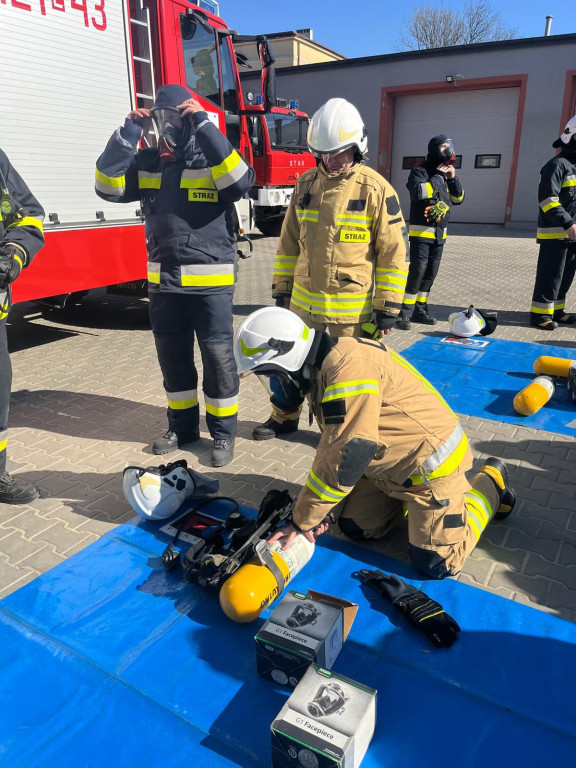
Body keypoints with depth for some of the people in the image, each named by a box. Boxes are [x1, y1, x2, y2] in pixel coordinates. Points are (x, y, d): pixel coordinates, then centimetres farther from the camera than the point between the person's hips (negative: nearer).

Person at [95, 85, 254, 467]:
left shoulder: (213, 157, -1)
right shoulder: (148, 162, 12)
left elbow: (240, 181, -23)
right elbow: (109, 184, 1)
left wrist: (204, 125, -19)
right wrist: (129, 133, -3)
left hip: (211, 281, -5)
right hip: (164, 282, 5)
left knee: (218, 357, 0)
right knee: (173, 358, 12)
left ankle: (224, 432, 15)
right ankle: (183, 426, 29)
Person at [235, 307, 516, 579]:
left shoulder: (349, 369, -32)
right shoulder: (323, 369, 0)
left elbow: (344, 458, -32)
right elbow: (331, 444, 5)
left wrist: (303, 520, -21)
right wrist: (319, 509, 1)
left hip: (431, 461, -8)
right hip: (389, 462, 9)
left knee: (436, 563, -2)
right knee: (355, 527, 8)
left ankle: (489, 485, 16)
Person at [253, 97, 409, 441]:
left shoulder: (376, 189, -9)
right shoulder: (306, 184, 5)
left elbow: (394, 252, -9)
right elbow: (289, 241, 12)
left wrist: (388, 307, -10)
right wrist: (282, 288, 11)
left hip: (352, 306, -5)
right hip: (304, 299, 5)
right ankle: (284, 417, 39)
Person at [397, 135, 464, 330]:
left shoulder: (445, 174, 16)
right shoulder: (420, 171, -6)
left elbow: (458, 198, 15)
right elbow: (419, 192, -24)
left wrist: (452, 178, 1)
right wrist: (438, 175, -16)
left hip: (439, 233, 7)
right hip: (421, 231, -7)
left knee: (431, 273, 7)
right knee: (418, 271, -15)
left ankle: (420, 310, 16)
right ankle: (405, 313, -11)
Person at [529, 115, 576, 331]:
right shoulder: (557, 164, -10)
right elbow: (547, 198, -19)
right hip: (555, 233, -9)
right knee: (550, 274, -7)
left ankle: (555, 310, 20)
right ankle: (540, 313, 0)